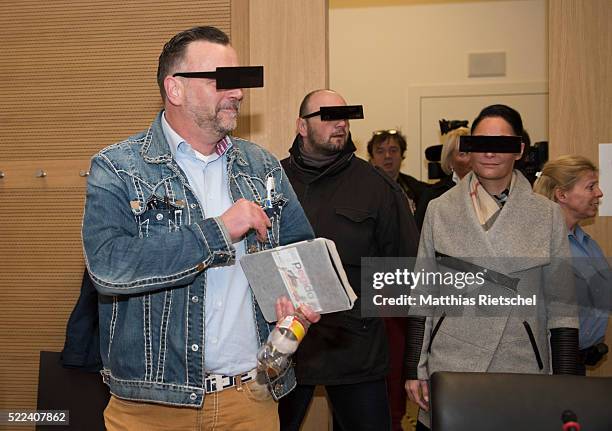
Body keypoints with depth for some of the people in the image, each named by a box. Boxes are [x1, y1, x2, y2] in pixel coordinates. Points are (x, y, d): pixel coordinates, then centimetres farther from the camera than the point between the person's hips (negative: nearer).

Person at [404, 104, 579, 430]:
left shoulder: (547, 215, 3)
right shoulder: (439, 210, 4)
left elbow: (561, 306, 3)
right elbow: (422, 296, 6)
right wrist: (414, 369, 3)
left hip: (523, 368, 0)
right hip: (448, 367, 0)